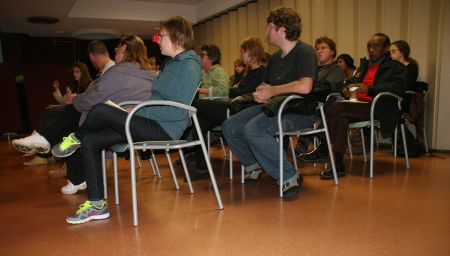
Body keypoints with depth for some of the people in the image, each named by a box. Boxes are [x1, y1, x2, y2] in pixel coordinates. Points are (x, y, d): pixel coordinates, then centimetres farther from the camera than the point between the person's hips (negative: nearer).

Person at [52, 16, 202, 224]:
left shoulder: (189, 66, -11)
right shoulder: (173, 63, 19)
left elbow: (178, 111, -20)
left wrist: (139, 111, -16)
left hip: (164, 129, -10)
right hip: (153, 123, 10)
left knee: (101, 111, -22)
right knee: (90, 141, -1)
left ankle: (75, 138, 14)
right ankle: (97, 204, 4)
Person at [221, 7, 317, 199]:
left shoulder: (304, 52, -10)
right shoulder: (274, 58, 17)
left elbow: (304, 87, -26)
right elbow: (264, 86, 23)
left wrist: (271, 91, -14)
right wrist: (260, 93, -3)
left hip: (299, 110, -9)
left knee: (252, 129, -33)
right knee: (229, 127, -3)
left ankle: (290, 177, -19)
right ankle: (253, 166, 13)